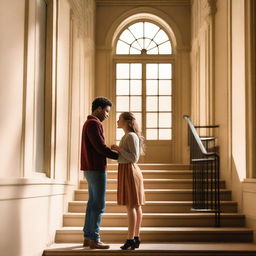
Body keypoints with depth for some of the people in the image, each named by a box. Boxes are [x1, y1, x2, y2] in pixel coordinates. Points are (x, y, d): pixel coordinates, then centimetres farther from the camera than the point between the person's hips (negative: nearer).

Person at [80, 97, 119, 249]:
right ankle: (94, 239, -2)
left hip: (91, 169, 10)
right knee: (99, 205, -6)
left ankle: (87, 237, 16)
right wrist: (119, 156, -11)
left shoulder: (89, 123, 19)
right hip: (96, 169, -10)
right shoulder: (93, 123, -13)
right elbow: (100, 147, -19)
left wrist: (113, 151, 9)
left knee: (93, 203, 12)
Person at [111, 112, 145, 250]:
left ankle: (130, 239, -5)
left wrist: (120, 149, -16)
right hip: (128, 170, 10)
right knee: (136, 206, 9)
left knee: (130, 206, -8)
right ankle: (136, 238, 13)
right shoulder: (126, 136, 16)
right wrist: (116, 150, 12)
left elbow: (134, 158, -19)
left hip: (129, 171, -10)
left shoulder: (131, 136, -14)